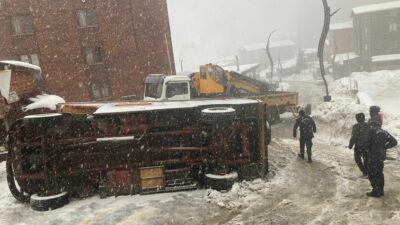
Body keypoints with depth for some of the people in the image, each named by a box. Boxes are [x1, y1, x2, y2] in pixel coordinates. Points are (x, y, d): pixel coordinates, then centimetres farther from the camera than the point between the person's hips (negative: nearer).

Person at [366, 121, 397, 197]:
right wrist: (384, 147, 7)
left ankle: (376, 192, 4)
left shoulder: (372, 131, -11)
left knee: (372, 174, 1)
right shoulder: (384, 132, 8)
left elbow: (368, 143, -11)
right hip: (381, 156, 7)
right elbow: (394, 142, 7)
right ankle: (380, 190, 28)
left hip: (373, 156, -7)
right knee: (379, 173, 19)